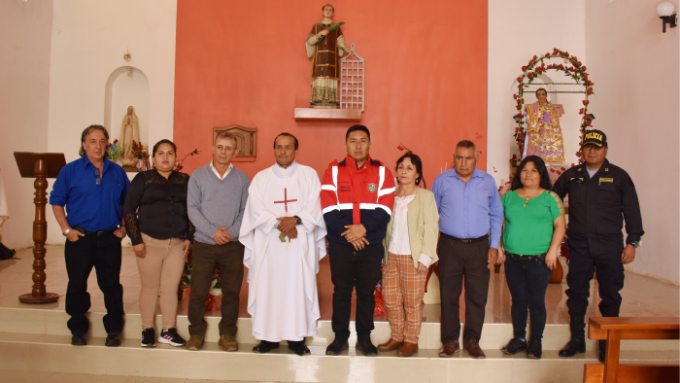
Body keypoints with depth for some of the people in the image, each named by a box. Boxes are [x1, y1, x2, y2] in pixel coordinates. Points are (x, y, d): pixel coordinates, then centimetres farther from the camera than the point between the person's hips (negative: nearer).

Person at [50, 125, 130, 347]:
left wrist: (123, 227, 4)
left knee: (111, 286, 5)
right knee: (77, 285, 9)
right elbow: (56, 201, 2)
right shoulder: (70, 170, 1)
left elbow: (128, 203, 14)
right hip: (80, 238, -1)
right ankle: (78, 330, 23)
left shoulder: (117, 172, 8)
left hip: (109, 239, 1)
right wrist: (66, 229, -6)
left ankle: (114, 330, 16)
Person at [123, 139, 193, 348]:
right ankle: (147, 330, 21)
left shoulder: (184, 180, 9)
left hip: (177, 243, 2)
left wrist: (189, 237, 6)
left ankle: (168, 331, 18)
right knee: (150, 287, 7)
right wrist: (136, 240, -6)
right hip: (150, 242, -2)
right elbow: (128, 209, -1)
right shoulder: (143, 179, 1)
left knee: (171, 288, 5)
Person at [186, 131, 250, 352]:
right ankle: (196, 333, 21)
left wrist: (231, 231, -12)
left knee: (231, 292, 6)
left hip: (233, 246, 1)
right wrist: (212, 231, -14)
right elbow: (192, 208, -3)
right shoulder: (198, 176, 4)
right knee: (198, 291, 3)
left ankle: (228, 334, 20)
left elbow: (246, 210, 3)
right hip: (203, 244, -1)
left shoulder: (242, 178, 7)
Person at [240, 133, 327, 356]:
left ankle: (297, 337, 6)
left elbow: (314, 208, -1)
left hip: (300, 243, -1)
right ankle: (269, 336, 8)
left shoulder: (309, 175, 9)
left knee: (298, 287, -2)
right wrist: (279, 223, -15)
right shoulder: (261, 178, 11)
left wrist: (295, 219, -17)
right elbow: (257, 211, -1)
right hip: (268, 244, 1)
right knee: (267, 287, 0)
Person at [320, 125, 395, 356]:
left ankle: (364, 338, 23)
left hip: (372, 245, 0)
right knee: (341, 291, 8)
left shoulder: (382, 172, 3)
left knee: (367, 292, 9)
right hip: (340, 244, 0)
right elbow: (328, 210, -5)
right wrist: (348, 233, -14)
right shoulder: (333, 171, 2)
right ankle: (340, 337, 23)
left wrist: (363, 227, -18)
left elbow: (385, 210, -5)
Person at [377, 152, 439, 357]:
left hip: (413, 257, -4)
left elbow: (431, 228, -6)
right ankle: (397, 336, 24)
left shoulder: (426, 196, -2)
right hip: (391, 255, 4)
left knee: (412, 301, 2)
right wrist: (382, 253, 5)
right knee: (391, 299, 8)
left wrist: (425, 257, -11)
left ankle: (411, 340, 17)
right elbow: (384, 225, 11)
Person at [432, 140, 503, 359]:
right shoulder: (442, 181, 2)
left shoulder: (487, 181, 6)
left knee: (477, 296, 4)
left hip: (479, 247, 1)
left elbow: (496, 215, 12)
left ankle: (472, 340, 20)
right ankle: (450, 341, 18)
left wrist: (494, 246, 6)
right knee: (448, 295, 4)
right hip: (450, 245, -1)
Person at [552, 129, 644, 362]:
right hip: (578, 246, 2)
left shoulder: (619, 177, 1)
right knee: (576, 293, 7)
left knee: (610, 295, 6)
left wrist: (632, 242, -3)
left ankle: (608, 343, 20)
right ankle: (577, 340, 21)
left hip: (609, 247, -2)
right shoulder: (571, 176, 7)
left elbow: (632, 211, 2)